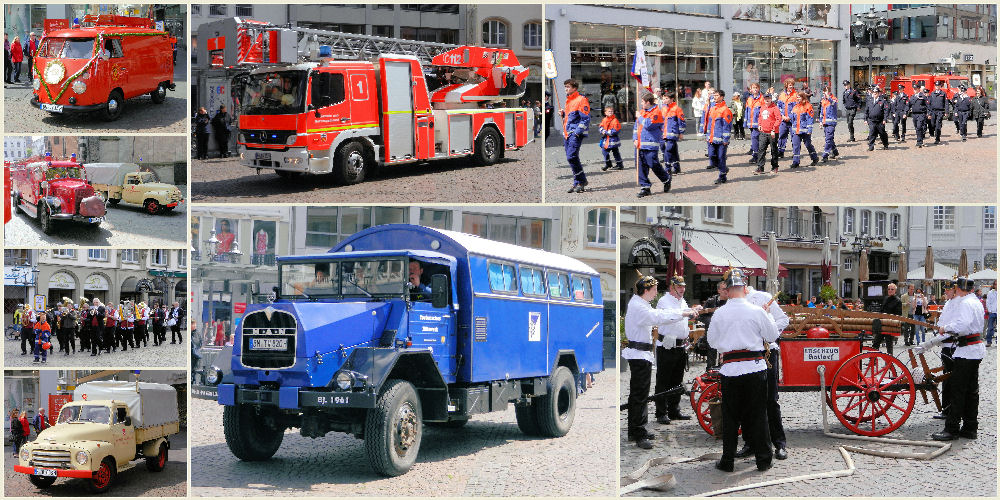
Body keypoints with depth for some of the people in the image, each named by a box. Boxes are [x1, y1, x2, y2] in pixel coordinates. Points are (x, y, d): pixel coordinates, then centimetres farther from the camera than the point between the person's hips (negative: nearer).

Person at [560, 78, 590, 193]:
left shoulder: (581, 100, -9)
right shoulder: (568, 100, 19)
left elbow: (585, 119, -14)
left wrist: (577, 132, -19)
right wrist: (563, 114, 10)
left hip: (576, 133, -9)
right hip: (567, 134, 9)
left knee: (572, 157, -18)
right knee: (571, 158, 8)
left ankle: (581, 181, -8)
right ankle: (577, 183, 15)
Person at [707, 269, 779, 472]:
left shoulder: (720, 314, -3)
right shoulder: (757, 312, -6)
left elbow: (712, 341, 8)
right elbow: (772, 335, 5)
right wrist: (767, 315, 20)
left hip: (730, 369, 0)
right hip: (755, 368, 0)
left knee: (730, 417, 8)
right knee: (757, 415, 8)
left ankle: (727, 460, 11)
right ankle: (763, 459, 13)